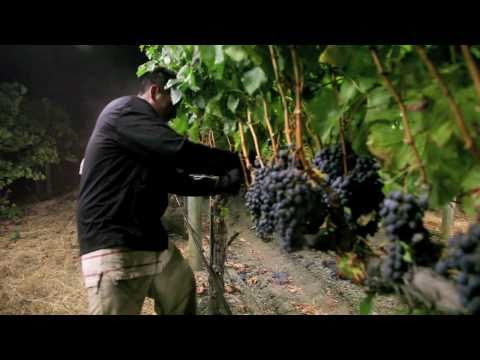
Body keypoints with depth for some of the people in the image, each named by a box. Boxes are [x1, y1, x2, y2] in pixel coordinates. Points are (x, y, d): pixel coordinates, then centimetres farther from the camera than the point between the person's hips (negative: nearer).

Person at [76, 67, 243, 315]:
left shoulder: (148, 147, 20)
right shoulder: (125, 110, -11)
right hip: (114, 246, -10)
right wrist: (237, 162, -12)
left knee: (182, 288, 19)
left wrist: (223, 184, 15)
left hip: (150, 240, 10)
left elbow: (176, 180, 23)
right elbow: (180, 152, -22)